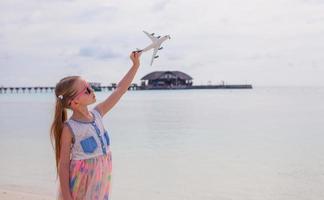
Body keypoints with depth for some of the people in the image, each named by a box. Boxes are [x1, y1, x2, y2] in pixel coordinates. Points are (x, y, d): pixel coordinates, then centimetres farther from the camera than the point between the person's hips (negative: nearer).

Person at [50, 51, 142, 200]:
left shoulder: (97, 114, -1)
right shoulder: (69, 129, -16)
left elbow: (119, 90, 4)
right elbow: (63, 164, -13)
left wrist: (135, 65, 1)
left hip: (102, 181, 6)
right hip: (81, 187, -6)